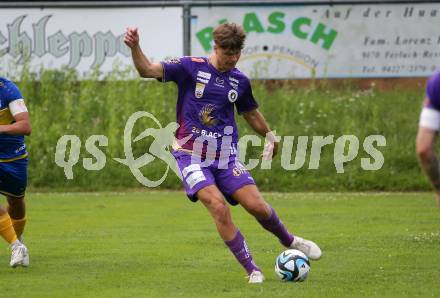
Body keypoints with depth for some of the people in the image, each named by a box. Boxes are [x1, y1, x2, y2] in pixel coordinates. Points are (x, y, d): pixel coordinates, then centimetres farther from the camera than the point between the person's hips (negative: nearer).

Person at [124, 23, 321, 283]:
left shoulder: (240, 81, 6)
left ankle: (289, 241, 24)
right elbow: (147, 70, -14)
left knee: (257, 205, -8)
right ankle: (252, 270, -11)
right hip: (192, 154, -3)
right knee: (218, 207, -21)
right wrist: (135, 47, -32)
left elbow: (251, 113, 25)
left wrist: (270, 136, 37)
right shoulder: (190, 67, -6)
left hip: (226, 156, 3)